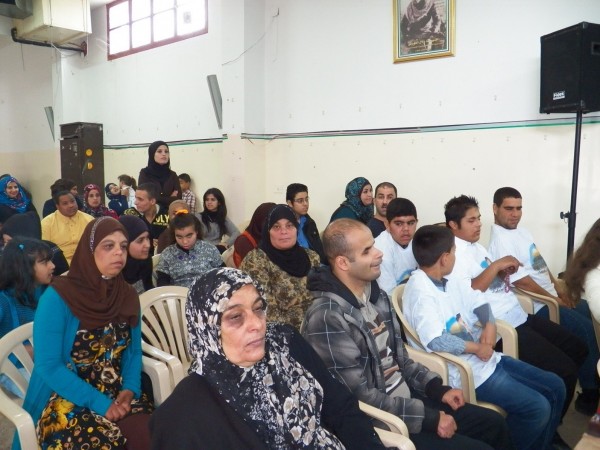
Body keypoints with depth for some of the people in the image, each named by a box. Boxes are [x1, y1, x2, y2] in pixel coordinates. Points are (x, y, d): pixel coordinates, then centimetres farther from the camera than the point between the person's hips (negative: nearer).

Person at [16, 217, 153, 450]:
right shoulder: (57, 297, -13)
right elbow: (49, 366, -15)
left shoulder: (128, 296, 1)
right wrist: (100, 404, -17)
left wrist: (130, 389, -9)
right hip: (65, 400, -4)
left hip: (118, 397, 4)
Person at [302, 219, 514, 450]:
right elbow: (361, 397, -24)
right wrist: (429, 418, -19)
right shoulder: (327, 318, -25)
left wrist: (437, 388, 0)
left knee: (494, 423, 9)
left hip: (407, 399, 8)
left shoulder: (376, 295, 3)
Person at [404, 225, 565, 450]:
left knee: (555, 387, 10)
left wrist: (490, 326, -4)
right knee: (538, 407, -15)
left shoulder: (446, 282, 5)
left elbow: (478, 300, 17)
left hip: (487, 357, 9)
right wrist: (478, 347, -18)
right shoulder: (419, 291, -22)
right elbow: (435, 341, -31)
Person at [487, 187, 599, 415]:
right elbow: (521, 281, -23)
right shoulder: (501, 241, -20)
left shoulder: (521, 231, 12)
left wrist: (560, 288, 6)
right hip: (538, 305, -10)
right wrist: (555, 300, -14)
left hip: (551, 296, 10)